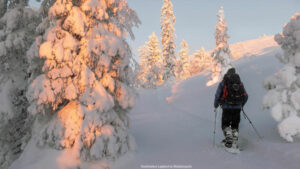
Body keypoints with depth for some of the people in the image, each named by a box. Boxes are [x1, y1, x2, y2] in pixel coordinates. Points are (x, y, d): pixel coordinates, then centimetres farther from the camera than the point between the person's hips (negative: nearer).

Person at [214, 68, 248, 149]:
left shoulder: (223, 83, -1)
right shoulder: (240, 83, 9)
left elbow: (217, 95, -6)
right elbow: (246, 96, 12)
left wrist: (216, 105, 11)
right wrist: (241, 105, 28)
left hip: (227, 108, -3)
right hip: (237, 108, 3)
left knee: (225, 124, 12)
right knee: (235, 126, 16)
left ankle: (229, 139, -5)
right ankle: (235, 142, 11)